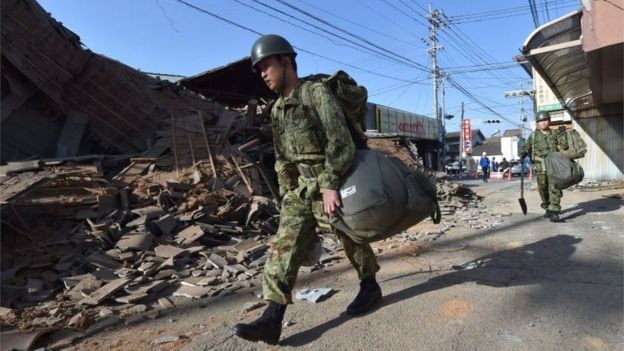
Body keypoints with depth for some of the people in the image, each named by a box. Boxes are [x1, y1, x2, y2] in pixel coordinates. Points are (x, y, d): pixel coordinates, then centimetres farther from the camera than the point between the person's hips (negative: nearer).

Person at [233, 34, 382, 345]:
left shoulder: (317, 93, -12)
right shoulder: (277, 109, 12)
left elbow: (340, 142, -20)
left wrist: (330, 185, -26)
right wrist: (286, 193, 15)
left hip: (333, 184, -7)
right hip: (302, 187, 7)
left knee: (351, 239, 10)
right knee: (284, 245, -4)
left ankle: (370, 286, 36)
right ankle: (271, 319, -4)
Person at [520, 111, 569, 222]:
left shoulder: (555, 134, 9)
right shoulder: (534, 135, 11)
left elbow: (564, 146, 1)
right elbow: (526, 147, 8)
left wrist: (562, 134, -7)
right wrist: (523, 154, -12)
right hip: (540, 167, 1)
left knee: (554, 189, -10)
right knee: (543, 189, 8)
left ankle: (554, 213, -12)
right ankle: (547, 208, 29)